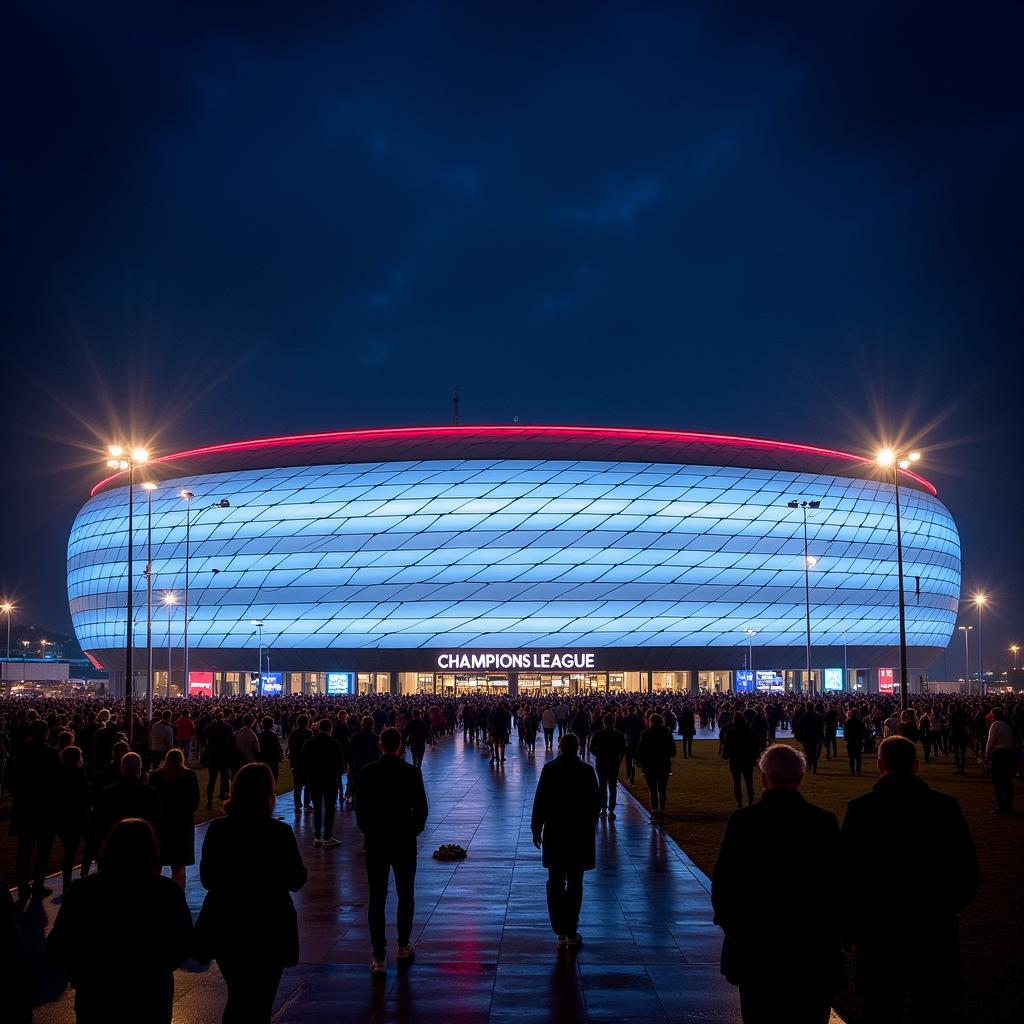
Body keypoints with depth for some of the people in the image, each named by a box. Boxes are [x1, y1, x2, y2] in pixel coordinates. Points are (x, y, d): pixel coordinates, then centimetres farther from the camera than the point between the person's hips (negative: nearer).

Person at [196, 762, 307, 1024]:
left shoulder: (217, 829, -9)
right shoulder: (280, 833, -17)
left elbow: (206, 879, 0)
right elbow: (296, 881, -8)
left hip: (225, 929, 3)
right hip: (269, 932, -3)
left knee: (238, 998, 23)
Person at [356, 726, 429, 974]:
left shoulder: (367, 772, -7)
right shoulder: (412, 772, -9)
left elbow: (360, 808, -3)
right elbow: (421, 809, -6)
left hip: (375, 842, 0)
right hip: (404, 842, 0)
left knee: (376, 899, 3)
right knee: (405, 896, 17)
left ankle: (379, 957, 2)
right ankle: (403, 946, 27)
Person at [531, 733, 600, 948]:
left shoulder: (549, 769, -8)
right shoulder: (587, 771, -5)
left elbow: (540, 801, -7)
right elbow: (596, 802, 1)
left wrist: (536, 829, 3)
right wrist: (590, 827, 15)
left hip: (555, 834, -1)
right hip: (581, 834, 1)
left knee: (555, 884, 8)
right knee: (575, 884, 10)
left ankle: (561, 933, 3)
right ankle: (571, 932, 12)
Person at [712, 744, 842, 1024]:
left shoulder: (742, 821, -10)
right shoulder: (825, 822, -8)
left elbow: (721, 884, -6)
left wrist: (731, 927, 10)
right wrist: (834, 933, 10)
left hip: (754, 948, 0)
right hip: (814, 953, 0)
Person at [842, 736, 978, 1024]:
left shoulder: (860, 808, -10)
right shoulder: (946, 806, -6)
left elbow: (848, 874, -9)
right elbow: (968, 872, -1)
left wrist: (850, 929, 3)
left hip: (879, 932, -1)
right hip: (934, 932, 1)